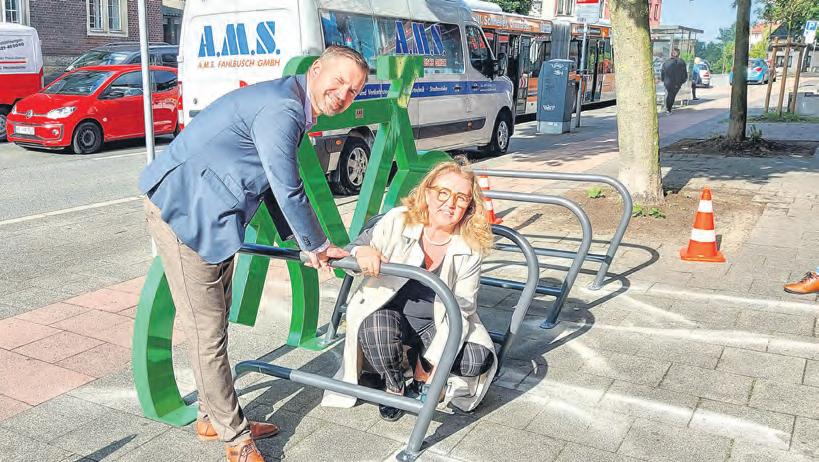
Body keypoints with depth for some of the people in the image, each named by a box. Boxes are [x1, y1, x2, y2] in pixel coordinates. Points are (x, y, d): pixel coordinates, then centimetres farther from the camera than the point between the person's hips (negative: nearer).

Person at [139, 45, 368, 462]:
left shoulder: (292, 108, 12)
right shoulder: (282, 107, -21)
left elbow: (278, 187, 19)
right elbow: (288, 192, -19)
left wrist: (306, 242, 19)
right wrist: (319, 246, -5)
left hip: (212, 218, 11)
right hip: (182, 212, -11)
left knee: (215, 326, 19)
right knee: (206, 333, -1)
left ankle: (212, 418, 34)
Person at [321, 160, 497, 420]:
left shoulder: (471, 248, -12)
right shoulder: (397, 221, -15)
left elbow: (460, 309, -11)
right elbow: (357, 249, -4)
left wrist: (433, 360, -21)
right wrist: (362, 252, -32)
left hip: (435, 324, 1)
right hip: (389, 313, -1)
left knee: (480, 359, -22)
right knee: (376, 326, -36)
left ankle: (420, 366, 8)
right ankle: (394, 386, -4)